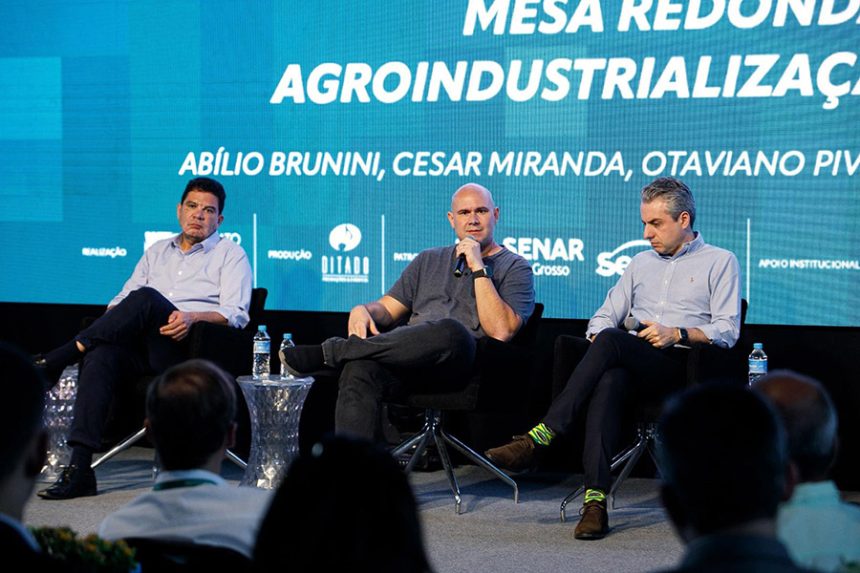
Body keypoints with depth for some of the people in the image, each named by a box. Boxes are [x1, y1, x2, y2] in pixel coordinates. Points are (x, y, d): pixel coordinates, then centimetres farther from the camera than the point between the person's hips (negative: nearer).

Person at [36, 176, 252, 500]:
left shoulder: (231, 254, 13)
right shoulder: (157, 252, 28)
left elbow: (235, 314, -2)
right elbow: (122, 298, 23)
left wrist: (193, 317, -21)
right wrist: (113, 317, -2)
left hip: (192, 350, -4)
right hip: (144, 348, 4)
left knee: (146, 298, -33)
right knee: (101, 354, -31)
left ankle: (60, 358, -25)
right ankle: (79, 469, -38)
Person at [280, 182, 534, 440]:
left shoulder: (515, 269, 12)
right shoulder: (428, 260, 29)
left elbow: (501, 331, -5)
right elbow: (388, 308, 23)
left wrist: (479, 269, -6)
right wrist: (363, 310, -1)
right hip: (408, 361, 4)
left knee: (451, 331, -40)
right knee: (359, 370, -32)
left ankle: (329, 352, -31)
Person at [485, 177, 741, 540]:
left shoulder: (720, 262, 12)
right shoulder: (642, 263, 30)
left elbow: (727, 331, 1)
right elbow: (605, 316, 24)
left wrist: (677, 334, -13)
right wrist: (598, 335, 0)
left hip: (682, 365, -4)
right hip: (632, 366, 4)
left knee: (611, 342, -34)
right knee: (608, 381, -36)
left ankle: (540, 438, -40)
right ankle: (595, 501, -48)